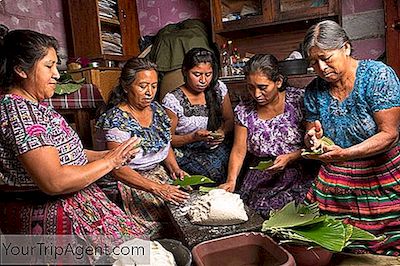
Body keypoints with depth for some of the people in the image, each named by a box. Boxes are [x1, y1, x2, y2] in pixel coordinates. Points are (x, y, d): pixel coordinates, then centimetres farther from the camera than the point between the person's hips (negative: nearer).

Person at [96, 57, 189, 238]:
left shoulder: (156, 109, 6)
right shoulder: (116, 120, -15)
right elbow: (118, 169, -21)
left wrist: (175, 169, -1)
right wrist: (157, 188, -30)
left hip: (159, 173, 7)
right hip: (130, 182, -6)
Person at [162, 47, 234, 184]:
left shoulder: (219, 89, 3)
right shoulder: (172, 100, -10)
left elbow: (229, 120, 13)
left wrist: (222, 132, -10)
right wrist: (194, 137, -21)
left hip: (218, 149, 4)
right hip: (187, 154, -4)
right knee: (215, 172, -30)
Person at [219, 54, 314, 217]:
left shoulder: (298, 99, -6)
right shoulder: (244, 111, 2)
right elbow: (238, 151, 0)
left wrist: (289, 158, -18)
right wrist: (231, 181, -12)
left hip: (298, 179, -2)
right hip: (260, 184, 2)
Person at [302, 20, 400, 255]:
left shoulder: (378, 75, -12)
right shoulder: (314, 90, 0)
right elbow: (312, 136, 8)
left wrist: (345, 154, -31)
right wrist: (313, 140, -17)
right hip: (334, 184, 3)